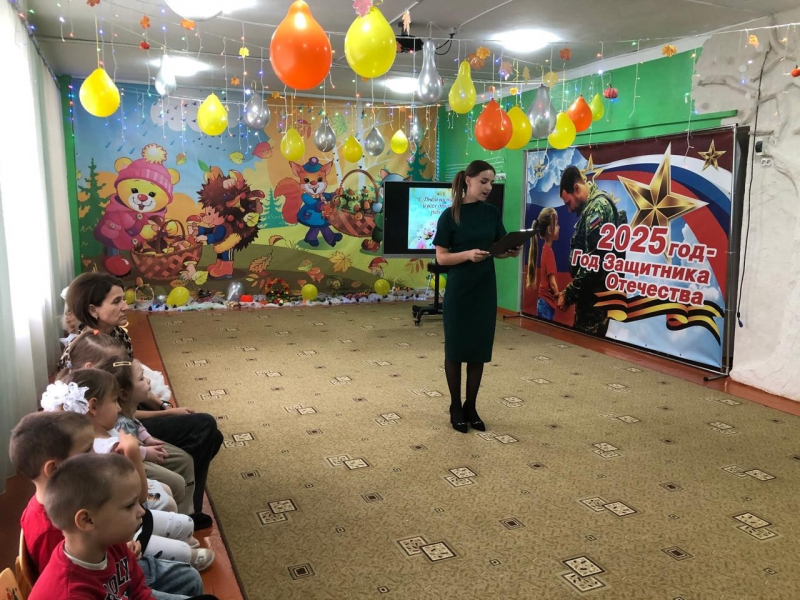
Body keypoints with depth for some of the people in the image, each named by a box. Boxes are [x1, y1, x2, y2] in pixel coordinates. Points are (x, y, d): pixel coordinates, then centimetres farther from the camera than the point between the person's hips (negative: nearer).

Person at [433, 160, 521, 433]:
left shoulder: (492, 213, 5)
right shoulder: (450, 215, -8)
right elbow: (441, 257, -9)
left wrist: (511, 252, -11)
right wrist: (468, 254, -25)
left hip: (485, 290, 4)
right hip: (459, 290, -4)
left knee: (480, 349, 8)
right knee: (456, 349, 5)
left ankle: (471, 407, 21)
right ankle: (455, 407, 20)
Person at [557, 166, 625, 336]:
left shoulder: (597, 207, -15)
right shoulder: (593, 205, 15)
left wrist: (569, 294, -15)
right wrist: (570, 291, 12)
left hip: (595, 294, -10)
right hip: (590, 292, 10)